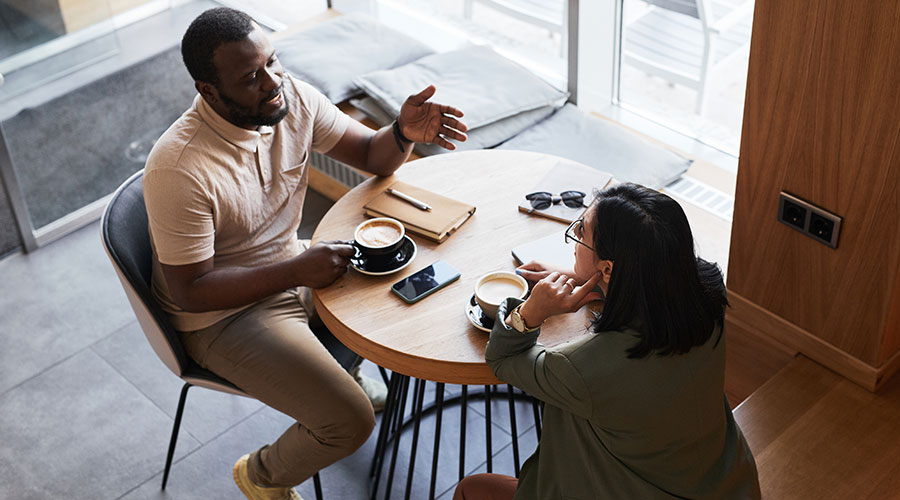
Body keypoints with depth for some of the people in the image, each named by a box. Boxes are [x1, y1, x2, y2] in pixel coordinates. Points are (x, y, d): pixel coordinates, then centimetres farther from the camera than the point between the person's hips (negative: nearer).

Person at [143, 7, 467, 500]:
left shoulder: (291, 98, -12)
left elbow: (372, 156, -2)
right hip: (224, 316, -7)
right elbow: (190, 291, -26)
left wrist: (404, 131, -25)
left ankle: (343, 362, 34)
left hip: (292, 266, 7)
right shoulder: (179, 170, -32)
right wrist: (298, 270, -31)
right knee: (351, 420, -16)